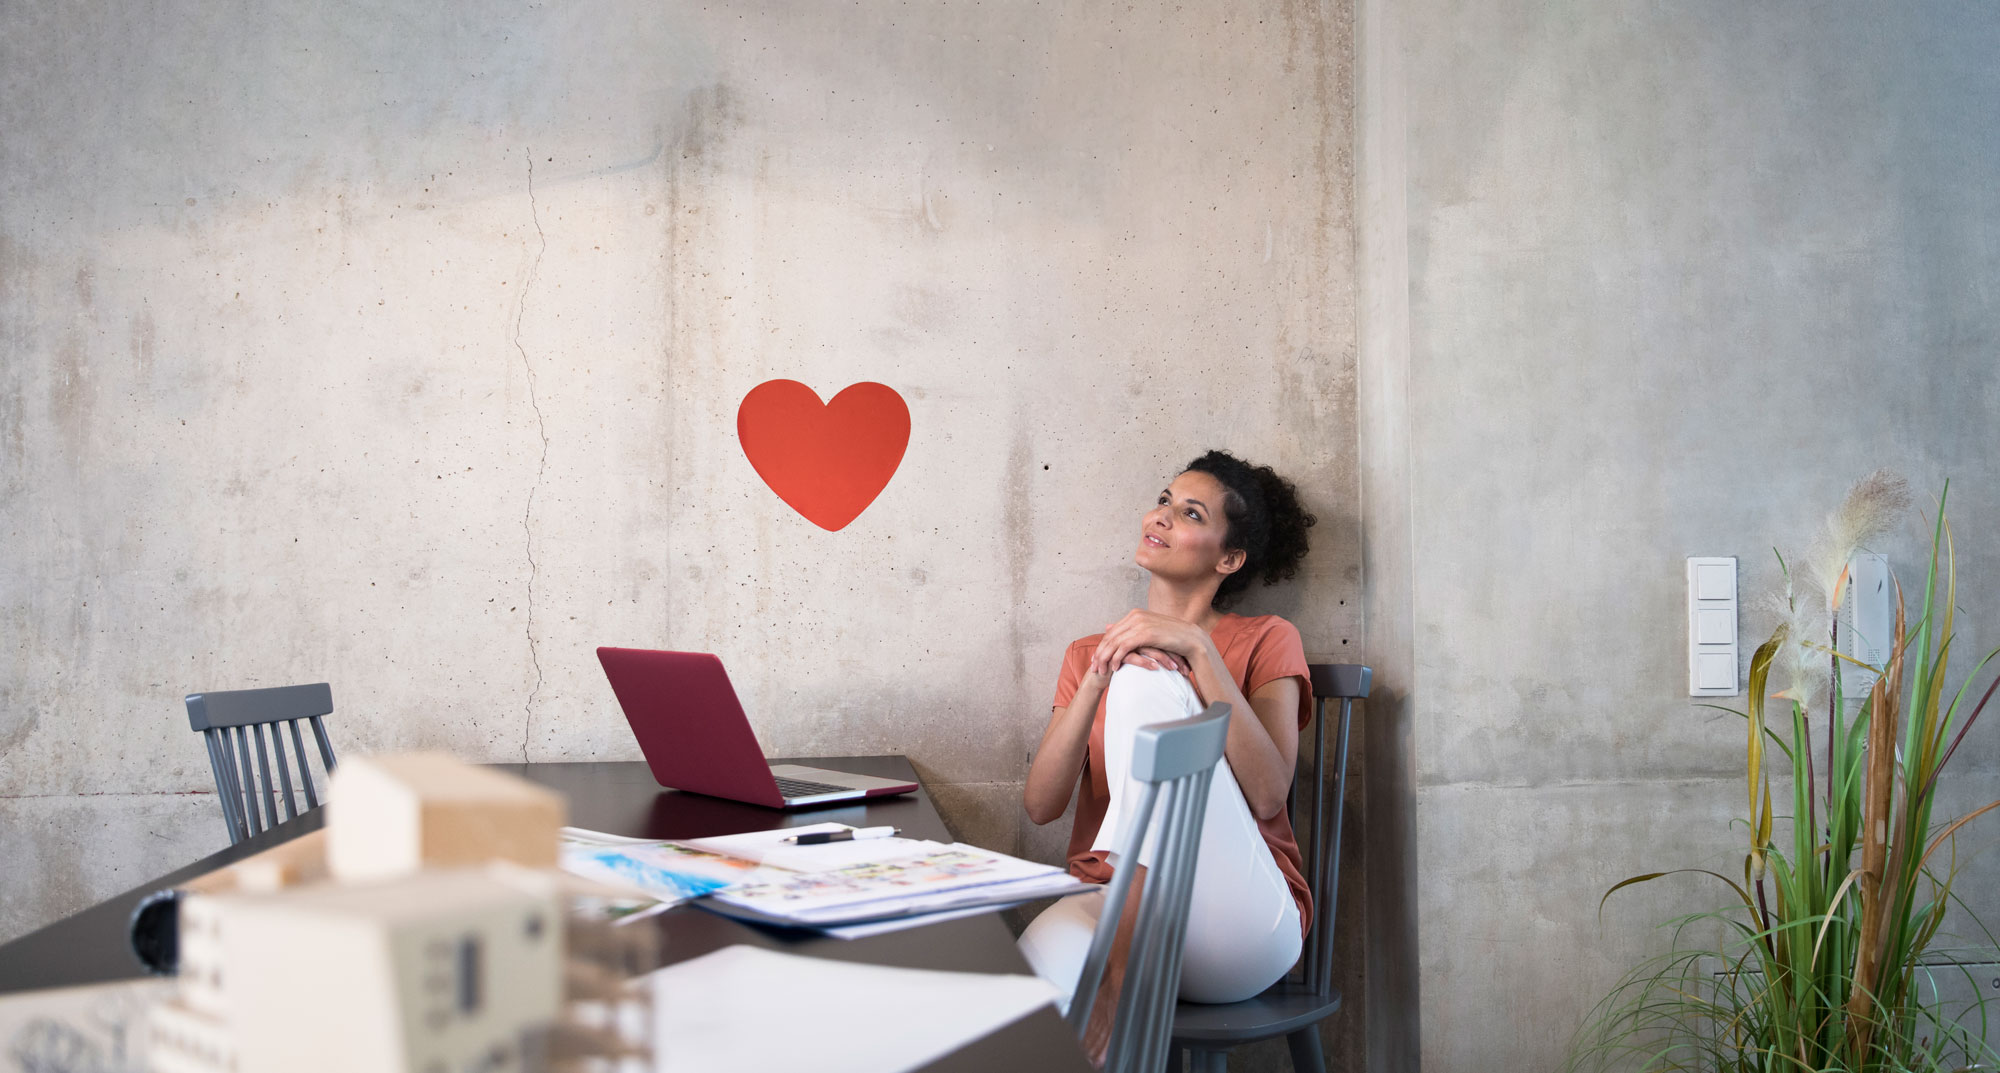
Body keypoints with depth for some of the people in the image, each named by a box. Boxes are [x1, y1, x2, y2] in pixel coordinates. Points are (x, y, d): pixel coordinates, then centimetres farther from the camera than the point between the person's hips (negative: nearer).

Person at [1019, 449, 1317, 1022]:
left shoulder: (1266, 640, 12)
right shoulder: (1088, 654, 22)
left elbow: (1267, 795, -7)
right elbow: (1041, 805, 4)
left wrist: (1197, 648, -13)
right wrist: (1097, 679, -10)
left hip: (1236, 919, 0)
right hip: (1106, 903, 0)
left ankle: (1127, 956, -26)